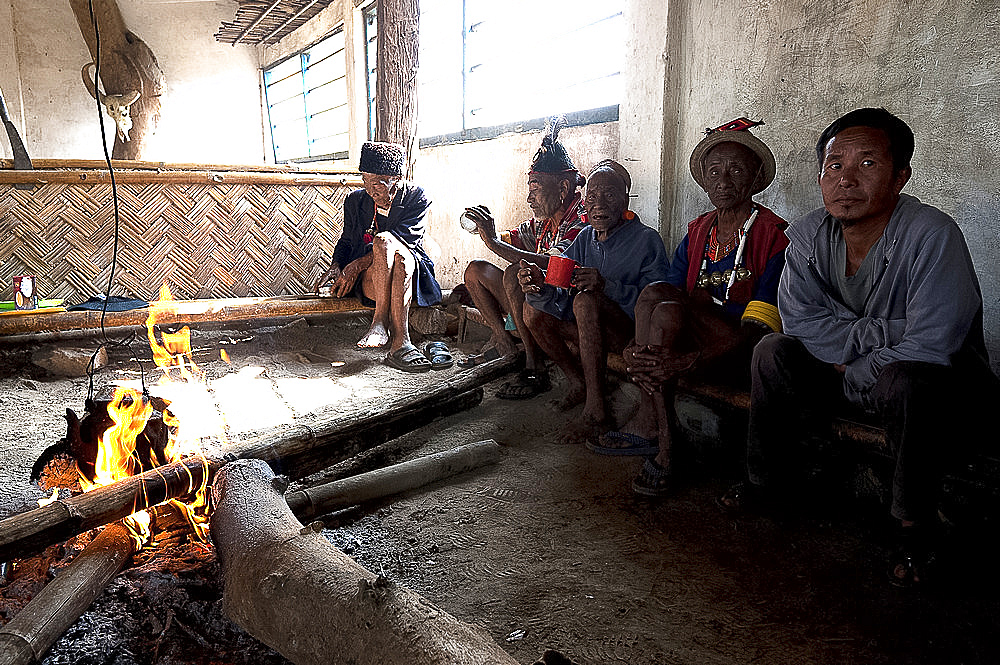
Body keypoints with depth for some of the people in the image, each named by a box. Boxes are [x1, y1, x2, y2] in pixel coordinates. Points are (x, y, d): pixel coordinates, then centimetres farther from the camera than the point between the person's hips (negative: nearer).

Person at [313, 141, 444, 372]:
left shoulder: (416, 198, -2)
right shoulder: (355, 200, 10)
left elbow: (404, 241, -14)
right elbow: (347, 241, 20)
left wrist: (357, 265, -19)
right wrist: (336, 267, -3)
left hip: (412, 275, -2)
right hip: (369, 281, 2)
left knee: (385, 241, -35)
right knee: (384, 242, -33)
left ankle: (381, 319, -37)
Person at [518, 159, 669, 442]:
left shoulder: (646, 239, -13)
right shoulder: (585, 239, 4)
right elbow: (562, 303, -3)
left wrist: (606, 286, -36)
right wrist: (540, 286, -25)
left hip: (632, 331, -6)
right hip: (593, 330, 7)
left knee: (586, 299, -33)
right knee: (533, 309, -6)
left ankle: (595, 407, -30)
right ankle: (577, 382, 6)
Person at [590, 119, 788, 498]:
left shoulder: (774, 236, -7)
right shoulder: (697, 233, 13)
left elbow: (759, 330, -17)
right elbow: (670, 288, 3)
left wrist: (688, 361, -32)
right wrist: (637, 349, -19)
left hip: (744, 356, -6)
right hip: (695, 346, 6)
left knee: (667, 306, -27)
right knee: (655, 294, -23)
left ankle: (646, 425, -15)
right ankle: (660, 445, -20)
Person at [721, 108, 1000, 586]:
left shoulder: (933, 236, -26)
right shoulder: (808, 236, -10)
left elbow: (930, 346, -29)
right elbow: (801, 321, -12)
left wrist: (850, 376, -18)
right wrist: (887, 333, -22)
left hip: (946, 380, -5)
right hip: (846, 371, 5)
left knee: (904, 380, -37)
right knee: (774, 351, -12)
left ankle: (916, 524, -14)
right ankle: (768, 476, 5)